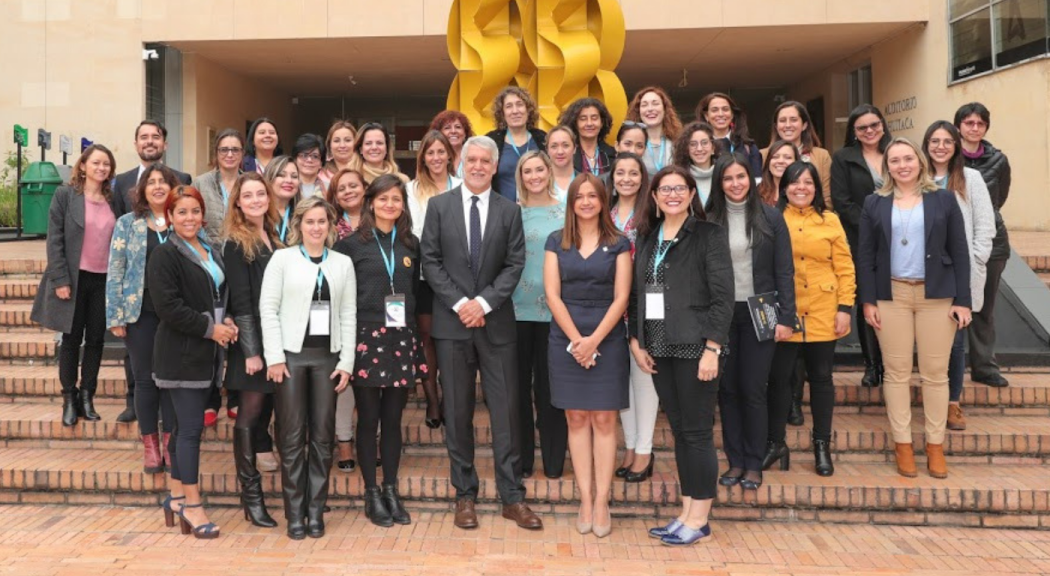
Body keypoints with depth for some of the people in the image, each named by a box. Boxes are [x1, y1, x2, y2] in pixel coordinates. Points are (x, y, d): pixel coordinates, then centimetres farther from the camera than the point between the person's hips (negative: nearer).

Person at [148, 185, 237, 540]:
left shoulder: (211, 252, 14)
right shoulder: (165, 256, -10)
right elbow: (168, 307, -17)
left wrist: (226, 321, 4)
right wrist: (210, 328, -16)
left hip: (206, 351, 8)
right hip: (180, 353, -7)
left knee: (186, 424, 14)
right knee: (190, 427, -6)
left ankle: (175, 494, 25)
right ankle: (191, 504, 3)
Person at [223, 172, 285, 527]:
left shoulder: (275, 238, 13)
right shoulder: (236, 244, -6)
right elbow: (241, 300, -11)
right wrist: (251, 350, -15)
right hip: (252, 341, -6)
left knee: (266, 408, 12)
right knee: (250, 414, -1)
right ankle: (251, 495, 5)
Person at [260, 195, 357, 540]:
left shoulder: (343, 264, 9)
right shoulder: (282, 258, 2)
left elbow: (349, 315, 6)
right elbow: (268, 308, -2)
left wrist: (347, 362, 0)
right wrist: (274, 357, -9)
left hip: (327, 356, 2)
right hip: (291, 354, -2)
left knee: (323, 436, 5)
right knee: (292, 436, 1)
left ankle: (316, 511, 16)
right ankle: (294, 513, 12)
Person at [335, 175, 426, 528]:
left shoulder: (411, 244, 11)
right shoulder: (352, 244, 0)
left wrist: (411, 319, 5)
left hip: (402, 339, 3)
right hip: (366, 337, -3)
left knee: (393, 418, 9)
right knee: (369, 418, 4)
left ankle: (391, 490, 19)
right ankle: (372, 493, 14)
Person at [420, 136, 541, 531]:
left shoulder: (509, 210, 6)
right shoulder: (439, 206, 6)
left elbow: (515, 265, 0)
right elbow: (430, 261, 0)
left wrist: (484, 302, -12)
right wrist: (459, 303, -10)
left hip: (496, 323, 0)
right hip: (452, 322, 0)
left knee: (505, 411, 1)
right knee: (457, 411, 6)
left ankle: (512, 497, 10)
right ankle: (465, 495, 17)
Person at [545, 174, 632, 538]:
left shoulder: (618, 244, 4)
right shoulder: (556, 242, 7)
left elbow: (621, 297, -2)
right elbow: (552, 294, 0)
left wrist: (594, 339, -13)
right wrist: (576, 339, -10)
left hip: (607, 339, -1)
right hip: (566, 339, 1)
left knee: (604, 419, 0)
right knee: (576, 418, 3)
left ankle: (602, 502, 5)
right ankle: (585, 500, 10)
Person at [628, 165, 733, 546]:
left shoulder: (709, 235, -5)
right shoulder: (647, 237, 11)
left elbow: (723, 297, -10)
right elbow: (635, 292, 12)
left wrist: (712, 349, -16)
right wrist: (636, 341, 4)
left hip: (696, 347, -5)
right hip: (659, 348, 6)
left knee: (697, 432, 0)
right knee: (678, 430, 12)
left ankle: (700, 519, 12)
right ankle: (687, 511, 22)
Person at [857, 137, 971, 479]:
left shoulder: (944, 200, 5)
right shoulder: (874, 204, 6)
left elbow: (960, 253, 3)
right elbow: (865, 256, 3)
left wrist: (963, 300, -4)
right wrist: (868, 300, -4)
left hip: (937, 296, 0)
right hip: (891, 296, 0)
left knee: (935, 373, 4)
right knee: (897, 373, 4)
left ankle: (935, 445, 15)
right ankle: (903, 444, 13)